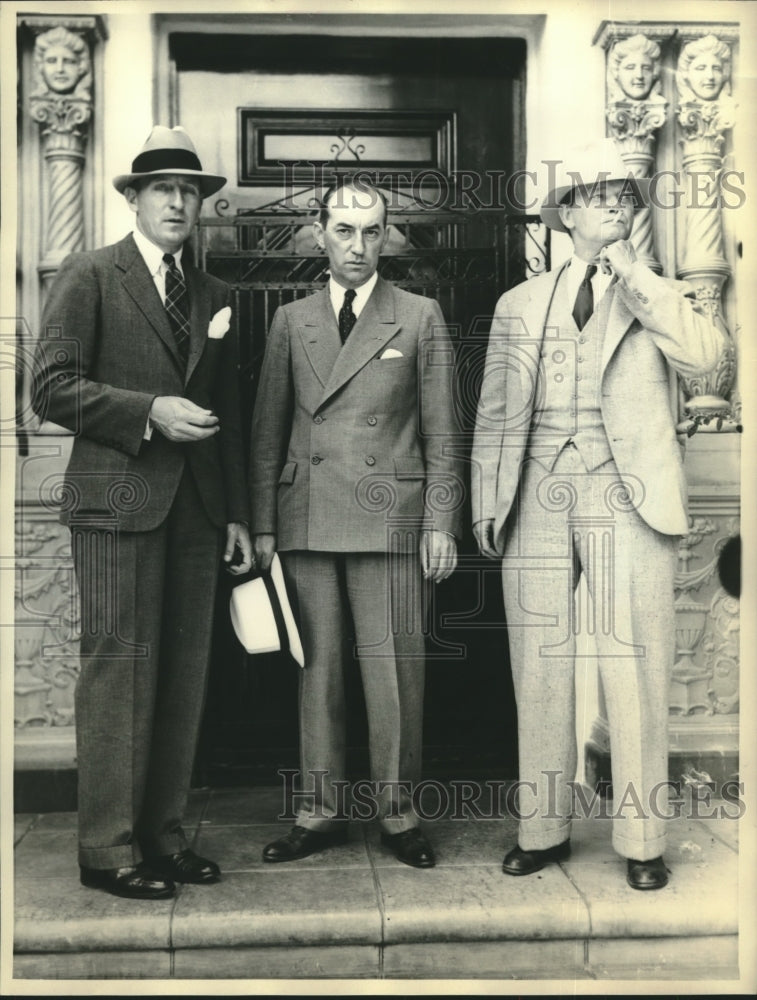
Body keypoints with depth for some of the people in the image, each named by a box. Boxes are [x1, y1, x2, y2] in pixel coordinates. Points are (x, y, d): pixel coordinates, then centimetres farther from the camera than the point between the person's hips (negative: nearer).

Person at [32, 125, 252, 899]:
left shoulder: (211, 294, 18)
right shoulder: (88, 277, 2)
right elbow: (52, 388, -7)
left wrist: (236, 512, 13)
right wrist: (150, 412, -16)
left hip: (196, 508, 6)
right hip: (119, 502, -5)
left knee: (184, 673, 7)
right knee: (119, 669, -5)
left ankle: (162, 834, 19)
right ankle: (108, 849, 7)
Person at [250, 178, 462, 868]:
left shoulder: (421, 317, 6)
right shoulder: (292, 321, 13)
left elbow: (441, 431, 4)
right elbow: (268, 430, 12)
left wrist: (440, 523, -3)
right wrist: (263, 525, 6)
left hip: (387, 517, -2)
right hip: (305, 520, 3)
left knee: (392, 667, 0)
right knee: (317, 663, 8)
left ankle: (398, 811, 15)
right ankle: (321, 809, 20)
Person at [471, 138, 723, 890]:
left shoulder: (659, 298, 10)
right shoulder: (519, 304, 15)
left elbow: (704, 354, -13)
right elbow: (493, 418, 13)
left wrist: (631, 273, -6)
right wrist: (486, 509, 5)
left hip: (627, 501, -2)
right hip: (537, 501, 2)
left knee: (635, 673, -2)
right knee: (539, 671, 6)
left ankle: (641, 839, 11)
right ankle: (542, 830, 19)